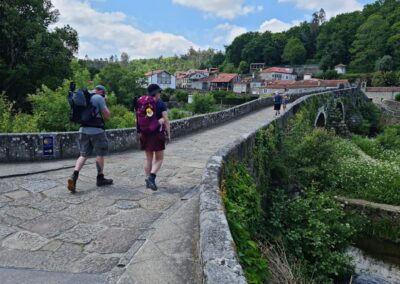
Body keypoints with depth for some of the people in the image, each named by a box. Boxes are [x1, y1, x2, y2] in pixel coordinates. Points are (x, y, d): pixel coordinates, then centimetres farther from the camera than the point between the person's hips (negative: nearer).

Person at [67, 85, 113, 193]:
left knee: (84, 155, 8)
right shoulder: (99, 98, -6)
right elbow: (107, 115, -7)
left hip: (83, 130, 6)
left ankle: (74, 176, -10)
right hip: (96, 130, -6)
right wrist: (105, 104, 8)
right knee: (100, 154, 7)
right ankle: (100, 178, 15)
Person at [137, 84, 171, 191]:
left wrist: (140, 132, 15)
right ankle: (151, 176, -14)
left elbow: (138, 120, 8)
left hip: (145, 134, 5)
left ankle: (148, 180, 14)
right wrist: (168, 135, -5)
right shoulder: (161, 104, -6)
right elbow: (166, 121, -10)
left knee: (148, 159, 13)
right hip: (157, 134, -5)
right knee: (159, 159, 5)